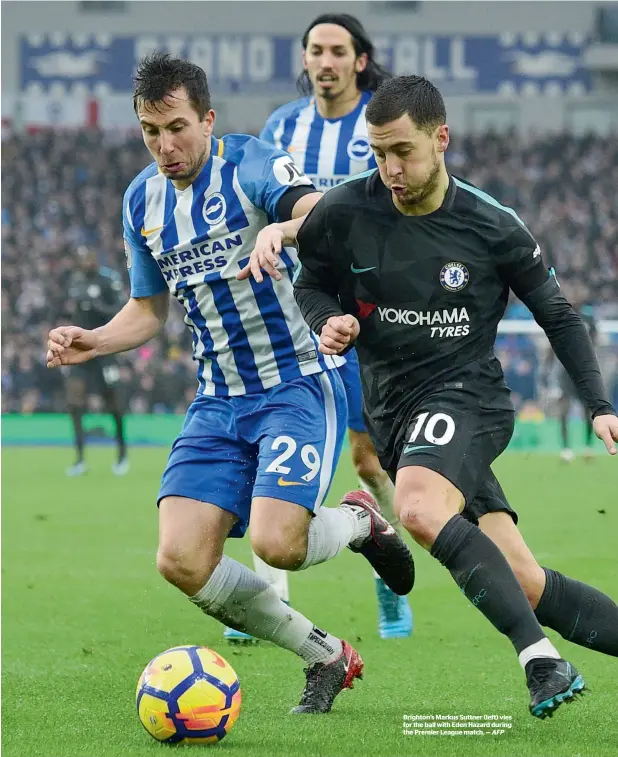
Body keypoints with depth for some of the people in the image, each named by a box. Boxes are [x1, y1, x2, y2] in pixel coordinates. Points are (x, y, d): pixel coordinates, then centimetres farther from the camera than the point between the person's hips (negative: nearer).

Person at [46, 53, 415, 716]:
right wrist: (92, 342, 2)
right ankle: (326, 656, 10)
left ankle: (359, 521, 13)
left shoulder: (251, 164, -11)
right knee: (181, 562, -10)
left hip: (297, 383, -6)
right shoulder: (142, 201, 10)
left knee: (275, 544, -25)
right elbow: (147, 310, 22)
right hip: (217, 404, 6)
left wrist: (283, 229, -53)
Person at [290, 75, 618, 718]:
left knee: (419, 509, -36)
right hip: (392, 415, 4)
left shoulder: (492, 226, -5)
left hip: (468, 394, -3)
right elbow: (310, 283, 16)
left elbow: (557, 316, 7)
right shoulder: (344, 213, -2)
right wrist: (327, 321, -7)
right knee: (523, 584, -3)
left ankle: (541, 661, -35)